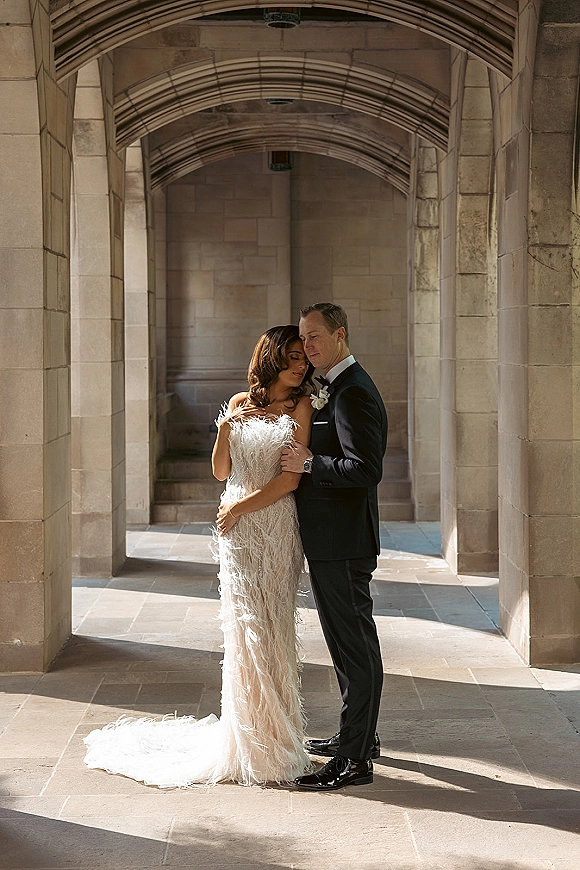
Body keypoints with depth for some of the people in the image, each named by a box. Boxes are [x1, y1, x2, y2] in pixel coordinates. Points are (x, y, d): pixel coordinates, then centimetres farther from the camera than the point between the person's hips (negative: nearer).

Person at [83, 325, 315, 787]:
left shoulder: (301, 407, 1)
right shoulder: (240, 403, 9)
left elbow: (291, 477, -7)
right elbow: (221, 471, 9)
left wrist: (240, 507, -6)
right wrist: (225, 429, -7)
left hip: (279, 526, -1)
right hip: (237, 528, 2)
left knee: (274, 628, 3)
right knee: (246, 628, -2)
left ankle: (276, 732, 13)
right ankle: (251, 737, 6)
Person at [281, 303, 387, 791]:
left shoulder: (353, 393, -18)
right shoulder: (339, 389, 15)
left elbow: (366, 469, -25)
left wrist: (308, 463, -18)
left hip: (342, 544, -11)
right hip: (334, 539, 11)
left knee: (355, 646, -5)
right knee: (350, 642, 20)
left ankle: (354, 759, 1)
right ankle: (359, 736, 32)